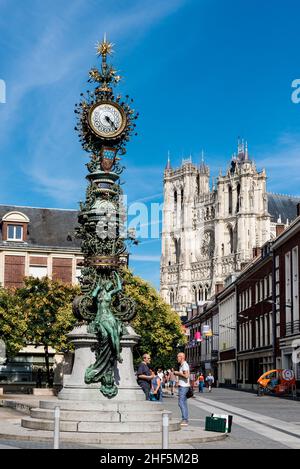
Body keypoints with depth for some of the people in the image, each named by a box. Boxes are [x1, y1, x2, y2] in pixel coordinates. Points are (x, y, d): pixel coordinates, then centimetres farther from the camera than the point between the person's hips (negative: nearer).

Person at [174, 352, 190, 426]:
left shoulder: (184, 365, -13)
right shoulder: (182, 365, 19)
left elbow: (186, 375, -23)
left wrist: (178, 373, -13)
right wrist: (177, 373, 13)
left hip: (183, 386, -11)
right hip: (182, 386, 11)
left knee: (181, 402, -12)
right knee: (184, 403, 10)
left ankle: (185, 420, -13)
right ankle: (185, 420, 12)